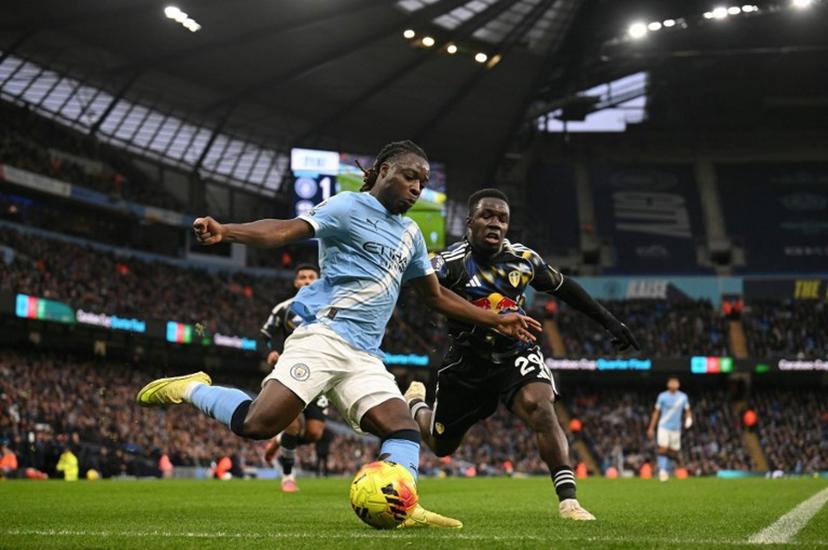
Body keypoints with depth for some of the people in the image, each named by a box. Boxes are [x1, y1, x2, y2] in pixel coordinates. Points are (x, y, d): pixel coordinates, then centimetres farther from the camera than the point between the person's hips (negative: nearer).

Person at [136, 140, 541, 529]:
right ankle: (191, 389, 4)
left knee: (403, 429, -13)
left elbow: (436, 296, 33)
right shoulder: (349, 207, -1)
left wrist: (496, 321, 29)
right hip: (323, 336, -8)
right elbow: (285, 230, -16)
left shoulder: (410, 234, 24)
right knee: (257, 424, -20)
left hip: (364, 356, 8)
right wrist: (224, 231, -34)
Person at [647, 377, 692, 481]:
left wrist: (688, 419, -10)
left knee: (673, 452, 4)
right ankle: (662, 471, -21)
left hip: (676, 428, 2)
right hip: (664, 427, -2)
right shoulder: (662, 396, 1)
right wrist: (651, 428, 5)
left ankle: (667, 472, 18)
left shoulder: (683, 397, 5)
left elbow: (687, 411, 13)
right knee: (662, 449, -17)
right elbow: (656, 412, 6)